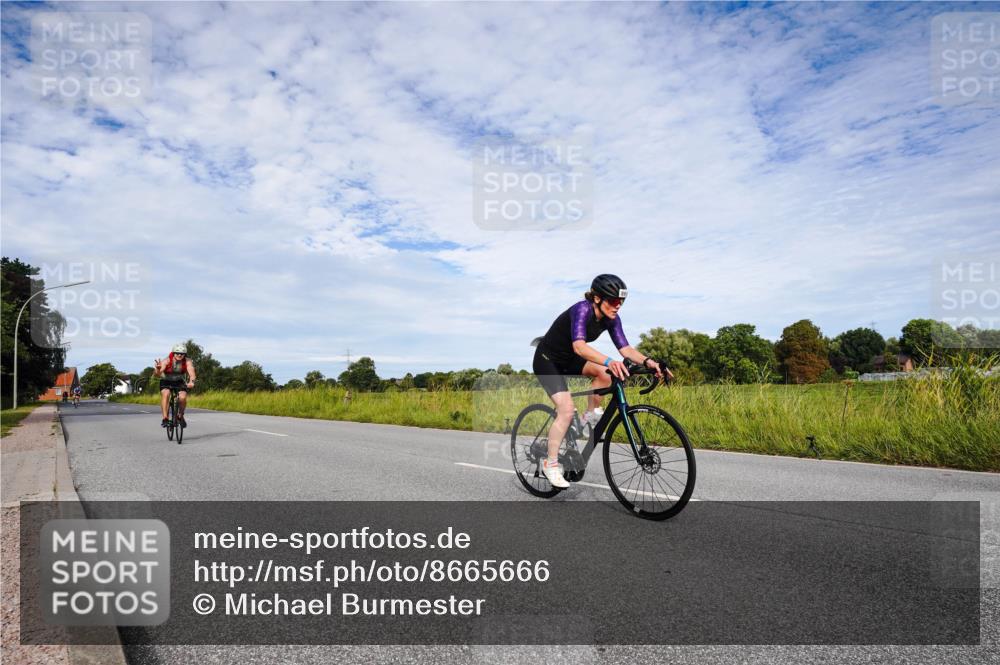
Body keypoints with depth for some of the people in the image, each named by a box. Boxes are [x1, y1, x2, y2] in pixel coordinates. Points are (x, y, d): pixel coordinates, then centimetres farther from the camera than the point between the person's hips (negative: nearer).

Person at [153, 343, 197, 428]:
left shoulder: (187, 362, -23)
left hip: (180, 382, 1)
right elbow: (156, 374, -40)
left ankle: (180, 416, 3)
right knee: (165, 394, -31)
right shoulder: (167, 361, -27)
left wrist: (191, 381, -61)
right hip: (166, 382, -1)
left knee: (182, 397, -24)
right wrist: (158, 369, -65)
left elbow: (191, 373, -38)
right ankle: (165, 418, -25)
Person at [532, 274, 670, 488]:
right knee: (567, 409, -19)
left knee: (605, 373, -17)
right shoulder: (582, 309, -31)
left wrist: (647, 361, -33)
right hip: (547, 360, -7)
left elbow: (625, 348, -14)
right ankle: (551, 464, -5)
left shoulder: (610, 318, -9)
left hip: (568, 359, 7)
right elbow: (579, 346, -46)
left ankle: (590, 416, 6)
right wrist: (609, 361, -60)